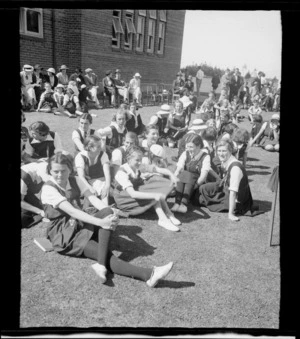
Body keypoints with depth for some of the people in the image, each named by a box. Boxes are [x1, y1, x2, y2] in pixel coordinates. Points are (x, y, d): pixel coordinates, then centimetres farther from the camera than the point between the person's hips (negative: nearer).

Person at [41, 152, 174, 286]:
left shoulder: (75, 181, 4)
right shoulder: (48, 189, -13)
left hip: (81, 224, 6)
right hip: (64, 234, -5)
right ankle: (148, 275, -37)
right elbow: (71, 211, -25)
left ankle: (101, 264, -36)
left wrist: (111, 214, -29)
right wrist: (100, 222, -32)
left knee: (107, 211, -27)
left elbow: (92, 198, -9)